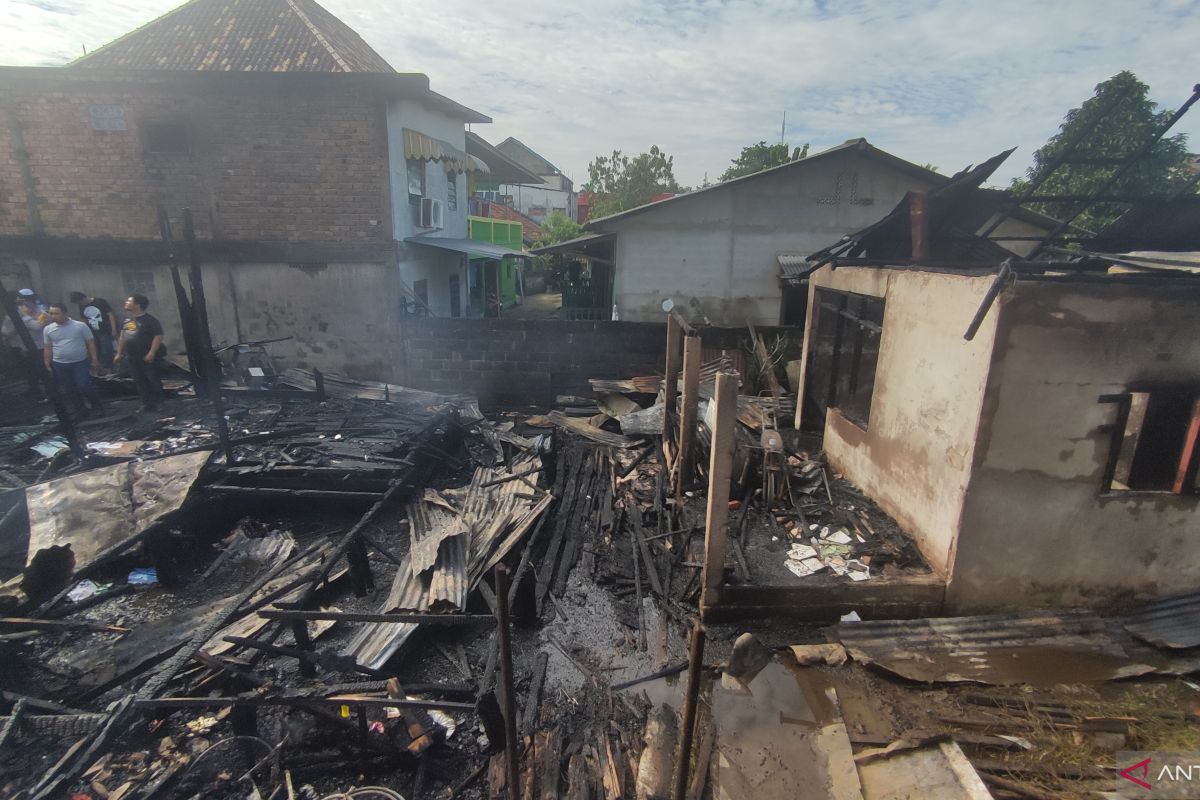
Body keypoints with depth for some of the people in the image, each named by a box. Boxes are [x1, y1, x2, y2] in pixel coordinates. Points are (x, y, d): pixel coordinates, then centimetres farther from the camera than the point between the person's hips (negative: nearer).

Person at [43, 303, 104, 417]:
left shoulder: (80, 326, -7)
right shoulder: (48, 329, 2)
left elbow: (90, 343, -3)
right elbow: (48, 348, 10)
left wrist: (94, 359, -8)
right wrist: (47, 365, 8)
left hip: (79, 363, -4)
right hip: (59, 365, 4)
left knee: (84, 386, -10)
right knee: (67, 391, 9)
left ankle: (97, 406, 8)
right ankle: (81, 411, 20)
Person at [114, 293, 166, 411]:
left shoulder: (149, 320, -14)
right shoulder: (127, 318, 8)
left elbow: (158, 336, -18)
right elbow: (123, 336, 16)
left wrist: (152, 353, -25)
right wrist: (119, 353, 15)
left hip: (148, 357, -7)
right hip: (133, 358, 7)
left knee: (153, 380, 0)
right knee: (140, 382, 11)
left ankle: (159, 403, 13)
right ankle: (147, 404, 21)